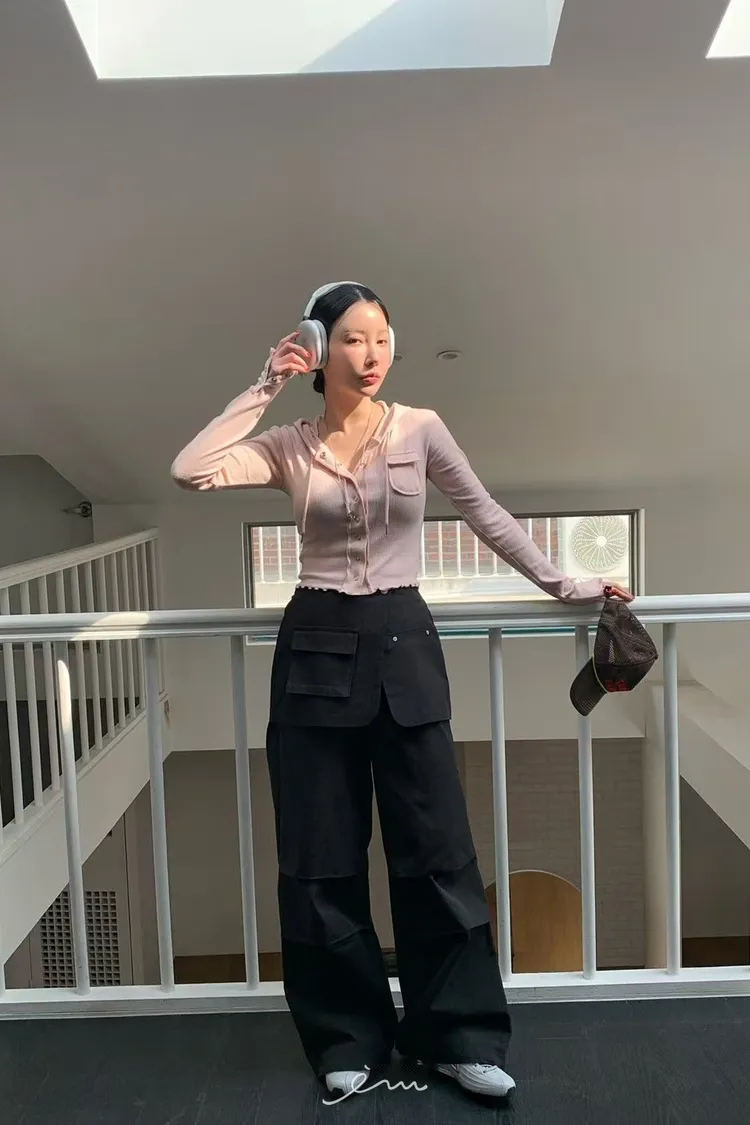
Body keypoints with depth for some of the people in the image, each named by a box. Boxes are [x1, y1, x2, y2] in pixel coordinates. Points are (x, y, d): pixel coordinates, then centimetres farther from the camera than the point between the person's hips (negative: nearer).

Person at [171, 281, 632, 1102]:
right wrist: (264, 386, -8)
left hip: (403, 641, 0)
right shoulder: (288, 448, 2)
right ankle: (349, 1037, 25)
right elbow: (189, 472, -13)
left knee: (435, 846, 4)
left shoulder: (420, 429, 3)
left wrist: (561, 584, 9)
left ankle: (457, 1034, 21)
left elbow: (486, 516, 9)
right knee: (322, 856, 7)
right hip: (317, 647, 0)